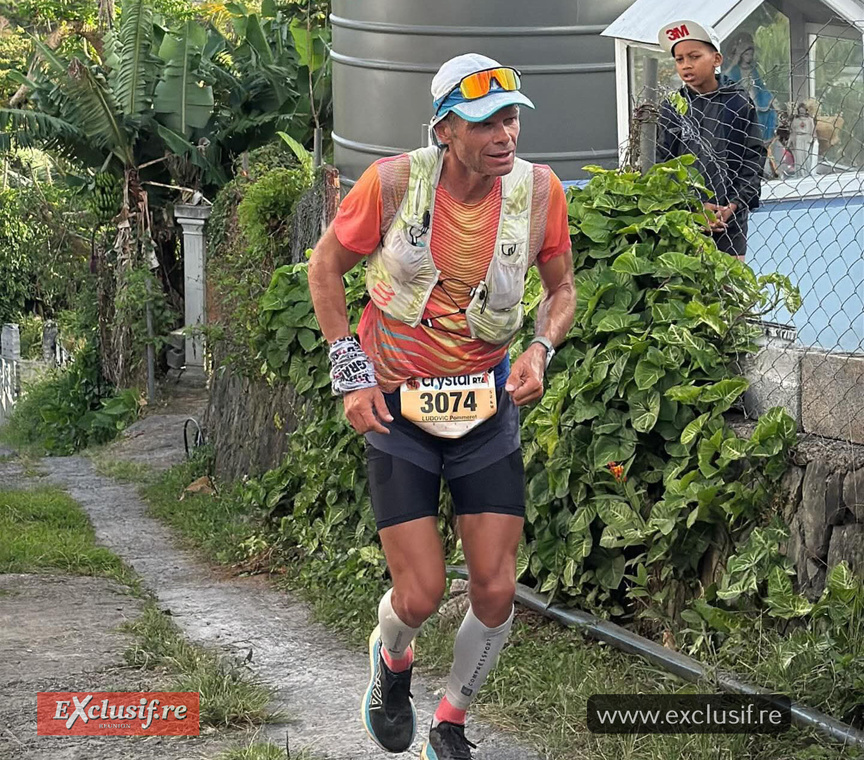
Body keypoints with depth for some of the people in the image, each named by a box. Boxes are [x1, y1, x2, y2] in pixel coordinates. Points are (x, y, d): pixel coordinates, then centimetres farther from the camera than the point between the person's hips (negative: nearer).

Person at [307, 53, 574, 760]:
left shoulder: (538, 190, -10)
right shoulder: (394, 182, -17)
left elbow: (561, 287, 8)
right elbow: (326, 264, -1)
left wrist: (540, 350, -12)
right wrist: (351, 373, -4)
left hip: (488, 408, 2)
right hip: (398, 408, -2)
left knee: (495, 593, -2)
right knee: (420, 596, -6)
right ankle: (392, 660, 33)